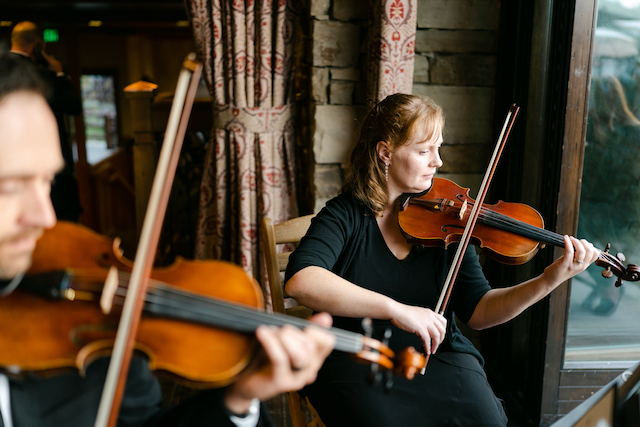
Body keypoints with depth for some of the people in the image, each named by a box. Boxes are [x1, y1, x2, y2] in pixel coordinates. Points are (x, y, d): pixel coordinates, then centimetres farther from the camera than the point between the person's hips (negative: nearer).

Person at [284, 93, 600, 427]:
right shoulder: (345, 215, -8)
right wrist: (394, 309, -34)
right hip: (354, 362, -3)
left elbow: (477, 312, -2)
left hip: (437, 358, 3)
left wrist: (550, 280, -16)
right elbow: (299, 280, -26)